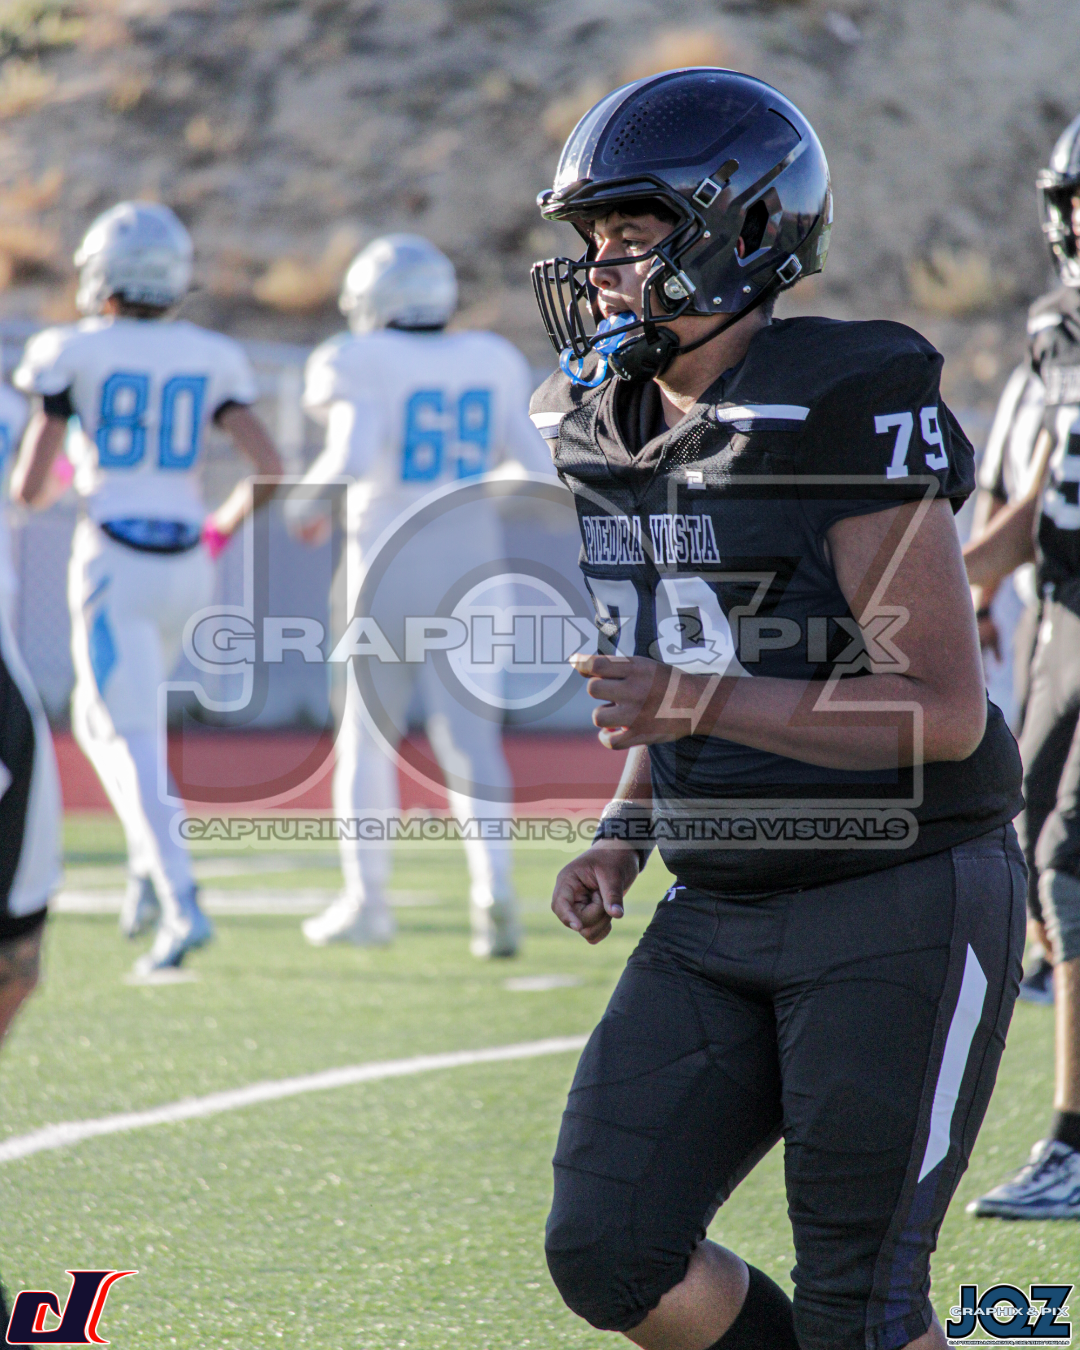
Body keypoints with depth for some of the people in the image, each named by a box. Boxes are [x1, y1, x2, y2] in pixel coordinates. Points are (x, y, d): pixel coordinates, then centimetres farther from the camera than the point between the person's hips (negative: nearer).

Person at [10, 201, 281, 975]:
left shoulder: (73, 355, -5)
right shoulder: (212, 360, 5)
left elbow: (28, 488, -5)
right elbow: (270, 469, -2)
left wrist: (47, 489, 19)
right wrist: (227, 526, 17)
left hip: (114, 562, -5)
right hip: (186, 565, 5)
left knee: (133, 743, -5)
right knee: (97, 717, 25)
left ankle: (182, 906, -20)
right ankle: (150, 870, 10)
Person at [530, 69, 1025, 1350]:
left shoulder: (846, 415, -17)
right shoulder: (612, 428, 8)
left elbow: (944, 709, -20)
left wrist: (703, 702, -26)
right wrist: (624, 834, 5)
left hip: (903, 913, -7)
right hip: (720, 912, 8)